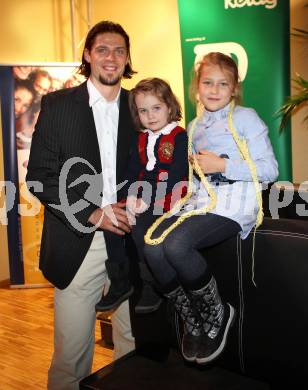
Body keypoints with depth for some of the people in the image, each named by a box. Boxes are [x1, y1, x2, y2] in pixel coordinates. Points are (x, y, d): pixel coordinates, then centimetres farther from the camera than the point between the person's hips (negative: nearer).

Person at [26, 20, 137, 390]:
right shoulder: (57, 104, 2)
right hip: (78, 242, -2)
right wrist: (92, 215, -13)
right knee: (71, 352, 5)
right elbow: (39, 176, -4)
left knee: (134, 344, 12)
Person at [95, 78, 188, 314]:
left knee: (140, 225, -28)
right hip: (142, 198, 7)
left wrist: (149, 201, -19)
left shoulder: (179, 136, -6)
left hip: (168, 199, -7)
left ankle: (152, 286, -11)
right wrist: (132, 196, -8)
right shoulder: (141, 138, 16)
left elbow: (175, 175, -15)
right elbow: (133, 171, 11)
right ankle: (119, 283, 2)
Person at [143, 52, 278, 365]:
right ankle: (193, 322, 0)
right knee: (153, 245, -20)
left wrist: (223, 165, -12)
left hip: (233, 201, -6)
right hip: (199, 199, 6)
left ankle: (217, 314, -4)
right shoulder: (194, 127, 22)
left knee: (176, 245, -30)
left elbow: (269, 169, -4)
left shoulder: (245, 118, 3)